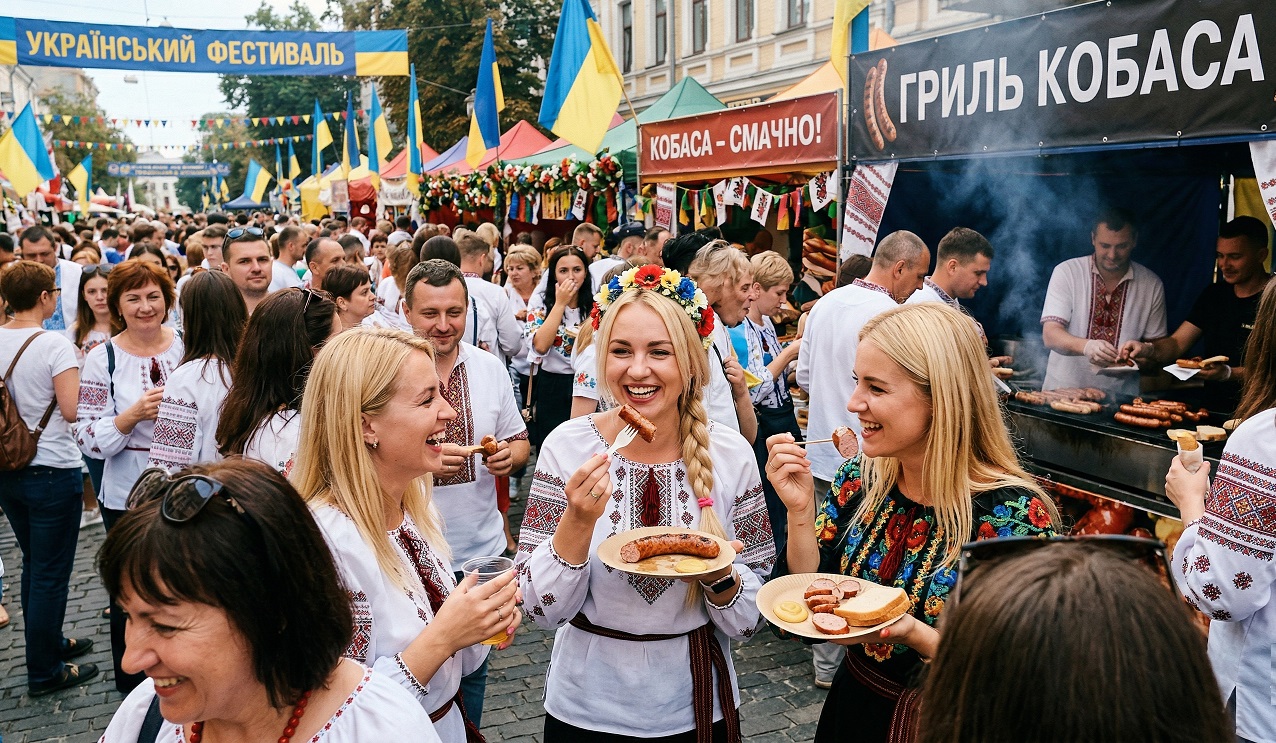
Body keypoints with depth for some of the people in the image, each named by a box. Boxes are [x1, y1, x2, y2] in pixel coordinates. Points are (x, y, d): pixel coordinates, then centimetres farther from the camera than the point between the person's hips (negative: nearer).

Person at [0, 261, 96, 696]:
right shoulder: (55, 345, -19)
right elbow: (72, 411, -19)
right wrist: (78, 377, -3)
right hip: (51, 472, -7)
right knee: (51, 574, 5)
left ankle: (49, 643, 38)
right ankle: (44, 672, 16)